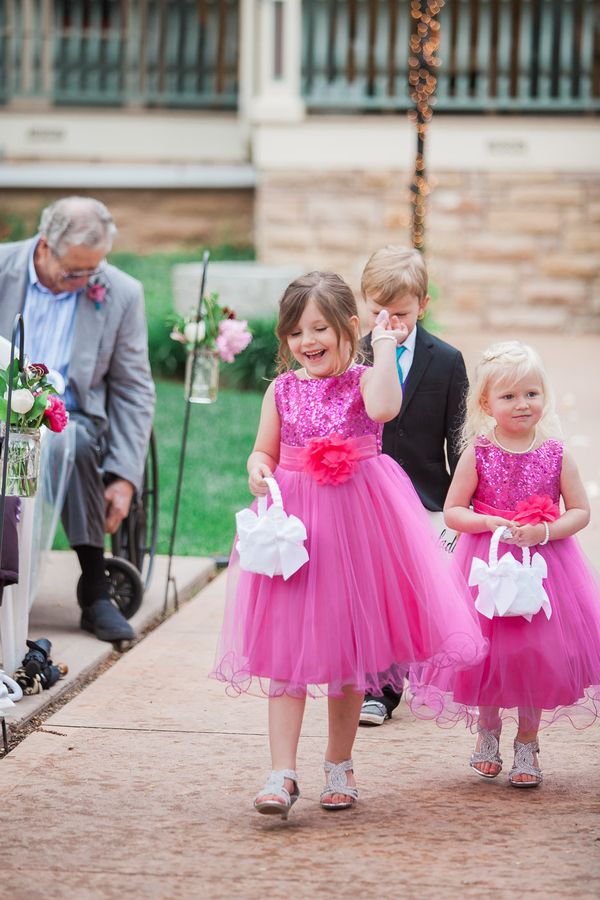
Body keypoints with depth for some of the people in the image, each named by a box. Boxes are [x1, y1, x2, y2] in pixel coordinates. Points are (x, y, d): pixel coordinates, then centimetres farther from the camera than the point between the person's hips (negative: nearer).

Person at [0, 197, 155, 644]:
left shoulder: (122, 293, 1)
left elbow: (134, 390, 4)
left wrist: (124, 478, -5)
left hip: (71, 417, 1)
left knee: (76, 443, -35)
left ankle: (96, 592, -24)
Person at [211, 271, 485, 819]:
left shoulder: (363, 380, -3)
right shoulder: (283, 390, 5)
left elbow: (383, 408, -26)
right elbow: (265, 450, 12)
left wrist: (385, 348, -18)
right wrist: (259, 470, -10)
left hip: (356, 522, -1)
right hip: (294, 522, 1)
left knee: (350, 647, 10)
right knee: (285, 649, -5)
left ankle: (340, 764, 25)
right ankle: (283, 774, -6)